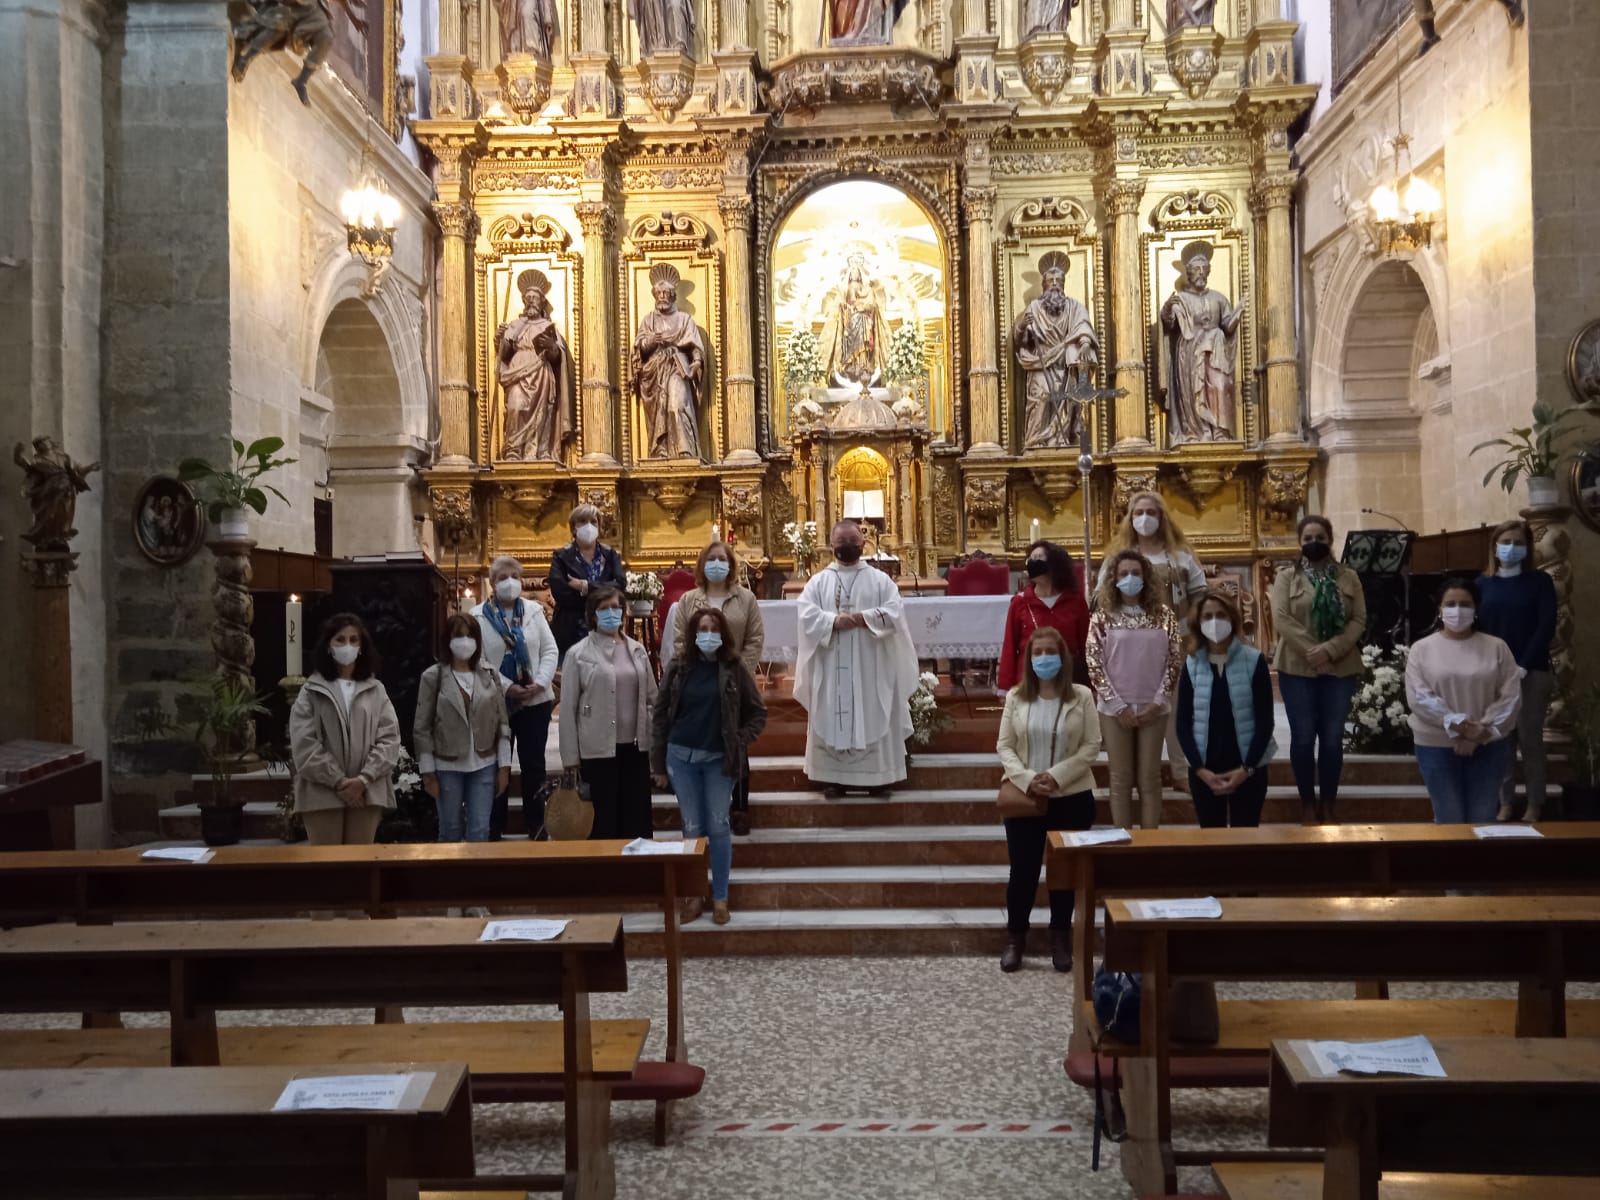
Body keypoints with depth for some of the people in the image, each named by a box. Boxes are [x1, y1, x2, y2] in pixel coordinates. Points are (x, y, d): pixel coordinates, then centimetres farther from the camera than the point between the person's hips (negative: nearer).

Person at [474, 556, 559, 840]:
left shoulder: (534, 610, 5)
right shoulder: (479, 616, -2)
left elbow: (550, 650, 2)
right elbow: (477, 660, -9)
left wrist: (540, 682, -14)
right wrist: (506, 687, -18)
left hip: (536, 700, 2)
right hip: (496, 702, -1)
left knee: (534, 764, 7)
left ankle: (537, 827, 16)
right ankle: (494, 830, 17)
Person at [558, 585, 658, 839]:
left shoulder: (637, 650, 8)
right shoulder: (579, 654, -3)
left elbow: (652, 699, 11)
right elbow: (568, 709, -3)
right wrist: (570, 757, -5)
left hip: (635, 747, 4)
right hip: (598, 750, -3)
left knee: (638, 819, 9)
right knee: (605, 821, 3)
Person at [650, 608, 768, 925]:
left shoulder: (734, 668, -3)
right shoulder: (678, 666, -1)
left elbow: (758, 712, 4)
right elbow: (660, 714, 3)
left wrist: (740, 743, -7)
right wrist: (658, 763, 2)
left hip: (719, 758, -1)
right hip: (681, 756, 1)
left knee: (718, 827, 4)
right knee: (692, 828, 8)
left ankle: (720, 897, 14)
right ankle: (693, 895, 19)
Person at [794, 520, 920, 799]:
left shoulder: (880, 579, 5)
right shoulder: (818, 581, 6)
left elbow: (894, 613, -6)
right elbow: (806, 614, -7)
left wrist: (864, 618, -19)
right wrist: (834, 621, -21)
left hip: (870, 666, 0)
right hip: (832, 666, 1)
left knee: (874, 717, 3)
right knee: (832, 718, 2)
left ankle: (878, 775, 11)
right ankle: (833, 777, 9)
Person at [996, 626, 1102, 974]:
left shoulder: (1082, 696, -4)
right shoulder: (1016, 697, 0)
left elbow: (1092, 746, -7)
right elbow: (1004, 746, 0)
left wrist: (1057, 776, -17)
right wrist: (1027, 778, -16)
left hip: (1072, 797, -1)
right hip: (1024, 796, 1)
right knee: (1023, 869, 5)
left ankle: (1061, 939, 23)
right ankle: (1015, 937, 20)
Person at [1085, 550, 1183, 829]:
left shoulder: (1164, 615, 2)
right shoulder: (1102, 617, -2)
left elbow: (1174, 661, 1)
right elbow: (1094, 665, -5)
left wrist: (1157, 703, -7)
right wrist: (1118, 706, -10)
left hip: (1152, 709, 1)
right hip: (1115, 709, -1)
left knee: (1150, 778, 7)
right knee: (1121, 779, 5)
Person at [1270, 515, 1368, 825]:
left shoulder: (1349, 578, 8)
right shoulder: (1286, 577, 4)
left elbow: (1359, 620, -1)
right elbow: (1281, 619, -8)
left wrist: (1330, 650, -16)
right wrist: (1311, 651, -19)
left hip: (1340, 669, 1)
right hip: (1297, 668, -1)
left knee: (1332, 738, 5)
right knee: (1303, 737, 1)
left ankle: (1328, 806, 16)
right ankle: (1308, 804, 14)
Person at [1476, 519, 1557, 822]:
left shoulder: (1540, 581, 0)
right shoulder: (1483, 583, 6)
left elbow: (1546, 626, -8)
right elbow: (1478, 627, 4)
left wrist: (1523, 666, -15)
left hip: (1532, 672, -2)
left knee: (1530, 739, 2)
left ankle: (1535, 803, 12)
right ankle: (1506, 802, 15)